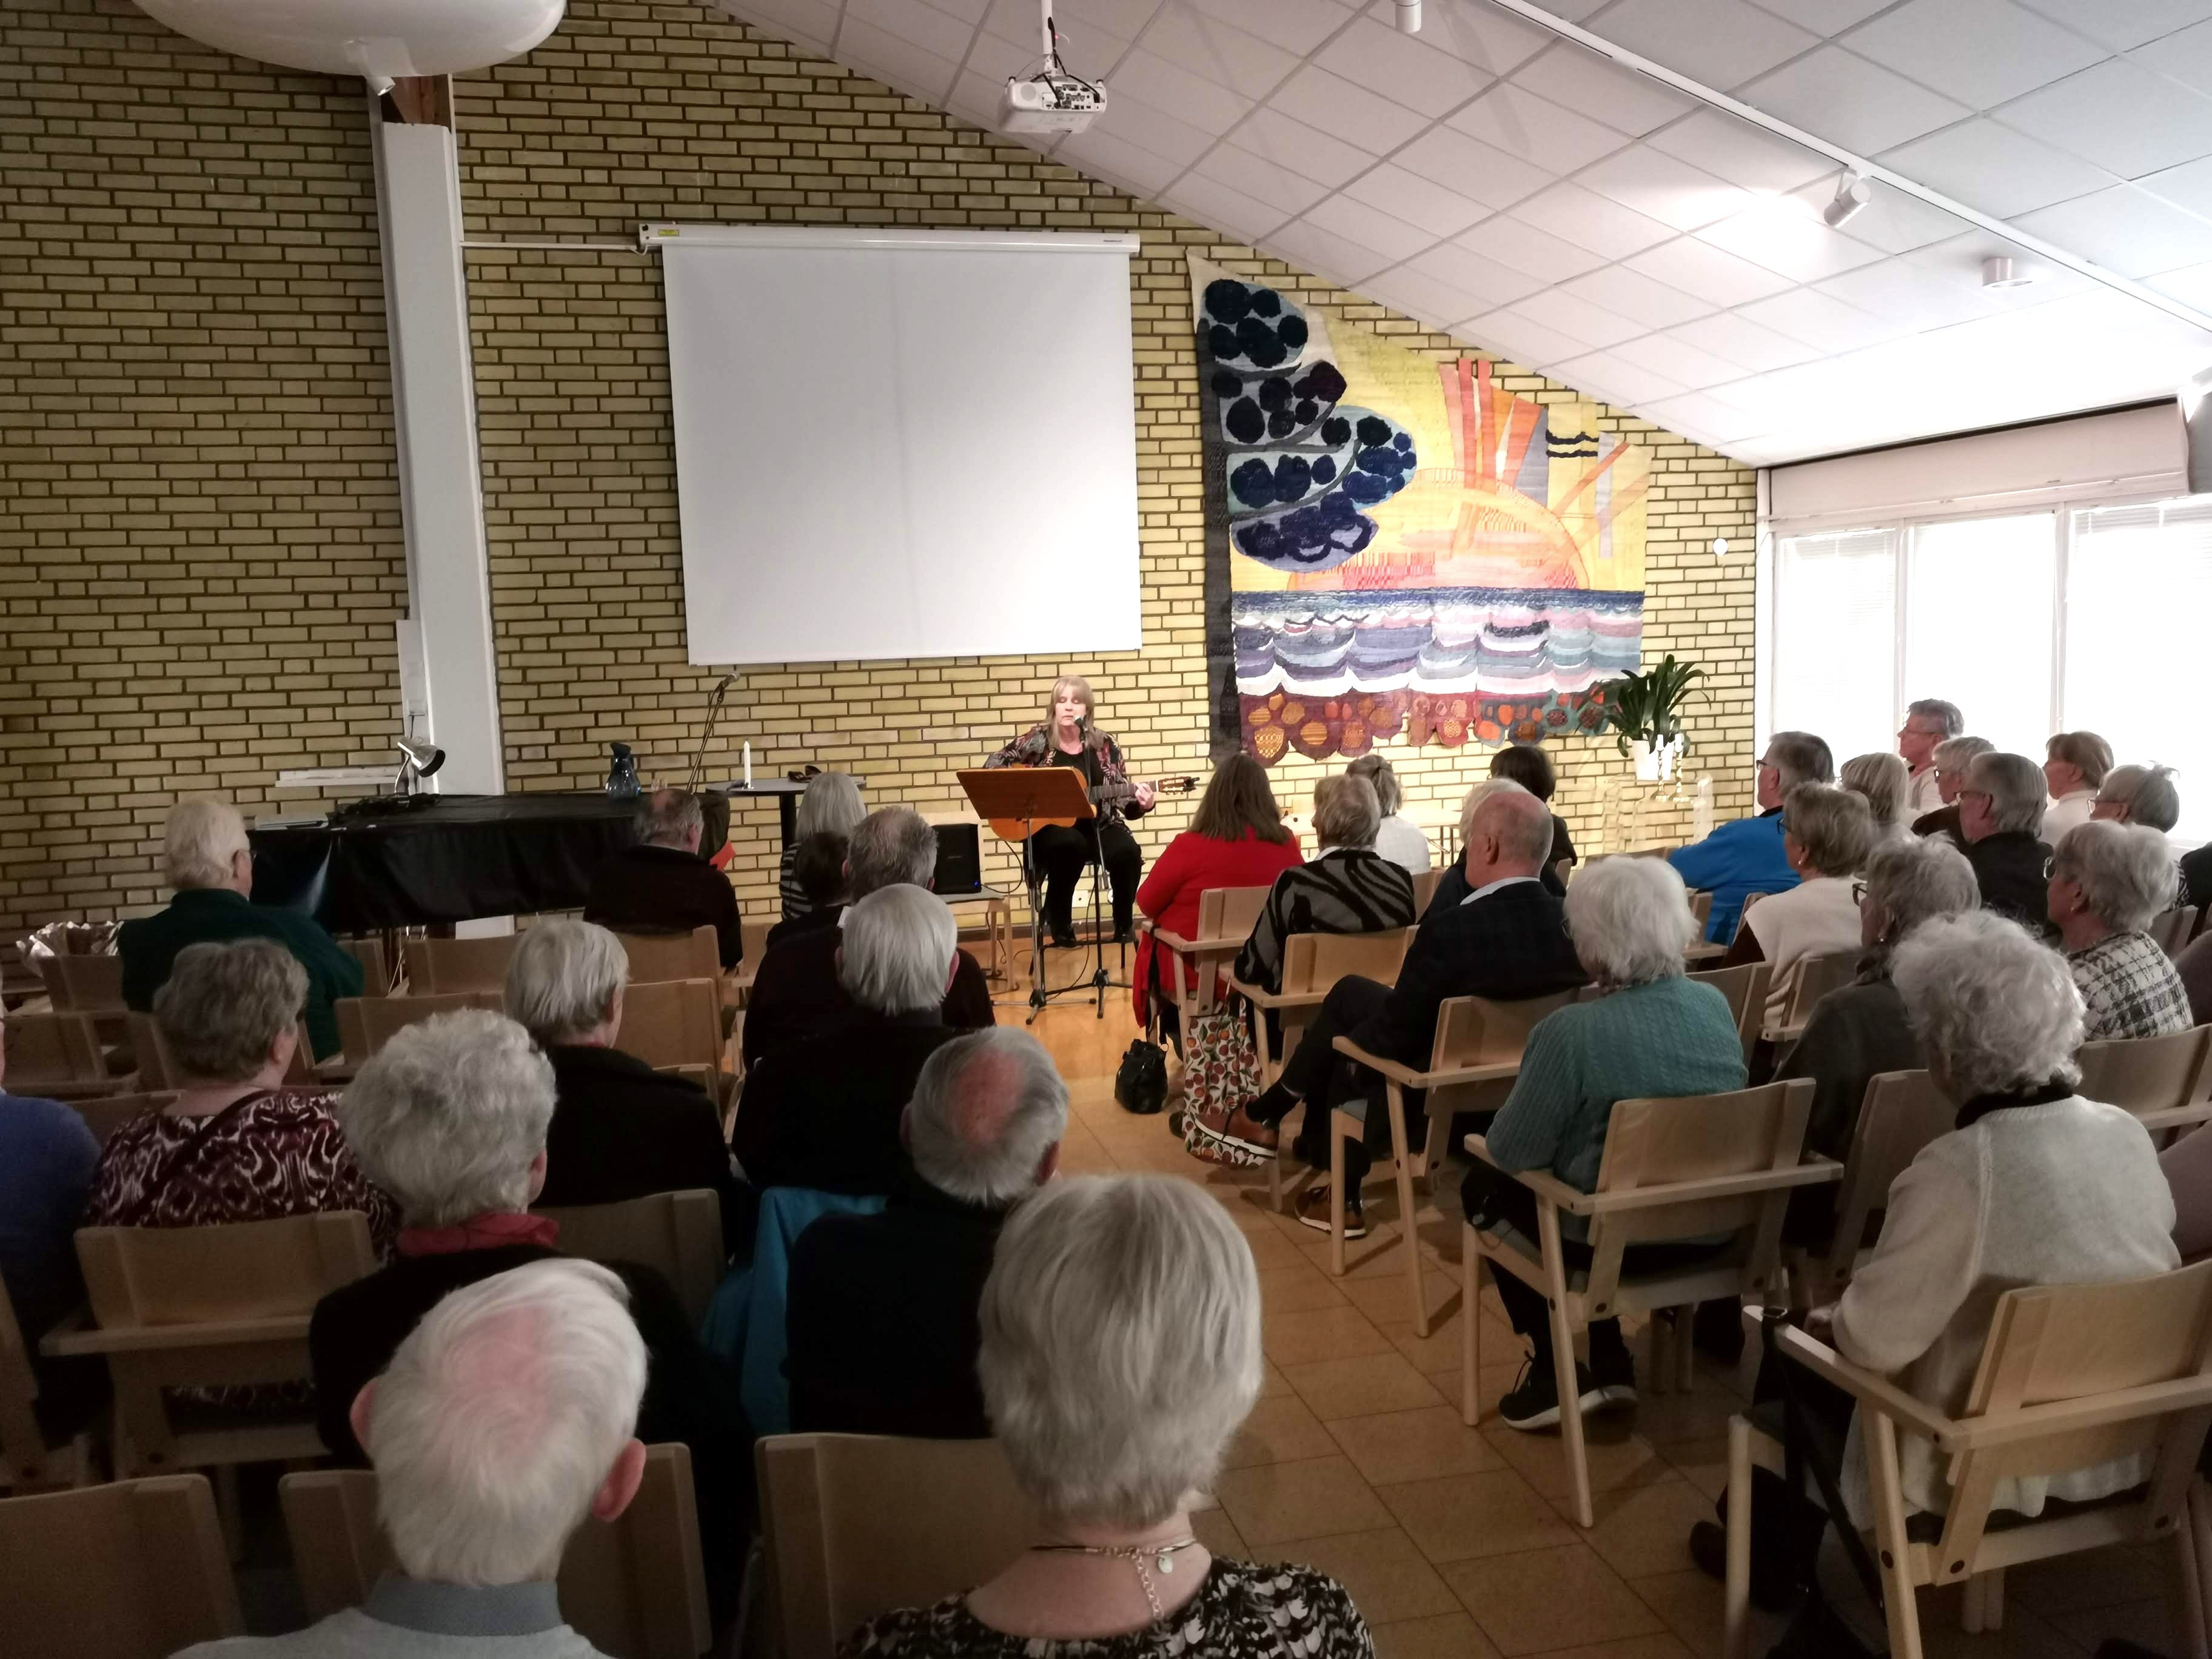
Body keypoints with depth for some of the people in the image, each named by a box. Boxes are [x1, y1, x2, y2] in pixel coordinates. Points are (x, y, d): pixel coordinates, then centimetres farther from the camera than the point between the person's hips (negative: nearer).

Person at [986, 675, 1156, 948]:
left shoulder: (1105, 746, 4)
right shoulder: (1038, 739, 1)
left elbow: (1123, 800, 5)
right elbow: (994, 764, 4)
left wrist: (1142, 805, -18)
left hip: (1096, 826, 2)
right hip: (1048, 827, -2)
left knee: (1128, 852, -28)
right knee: (1070, 845, -37)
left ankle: (1124, 926, -3)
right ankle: (1059, 922, -13)